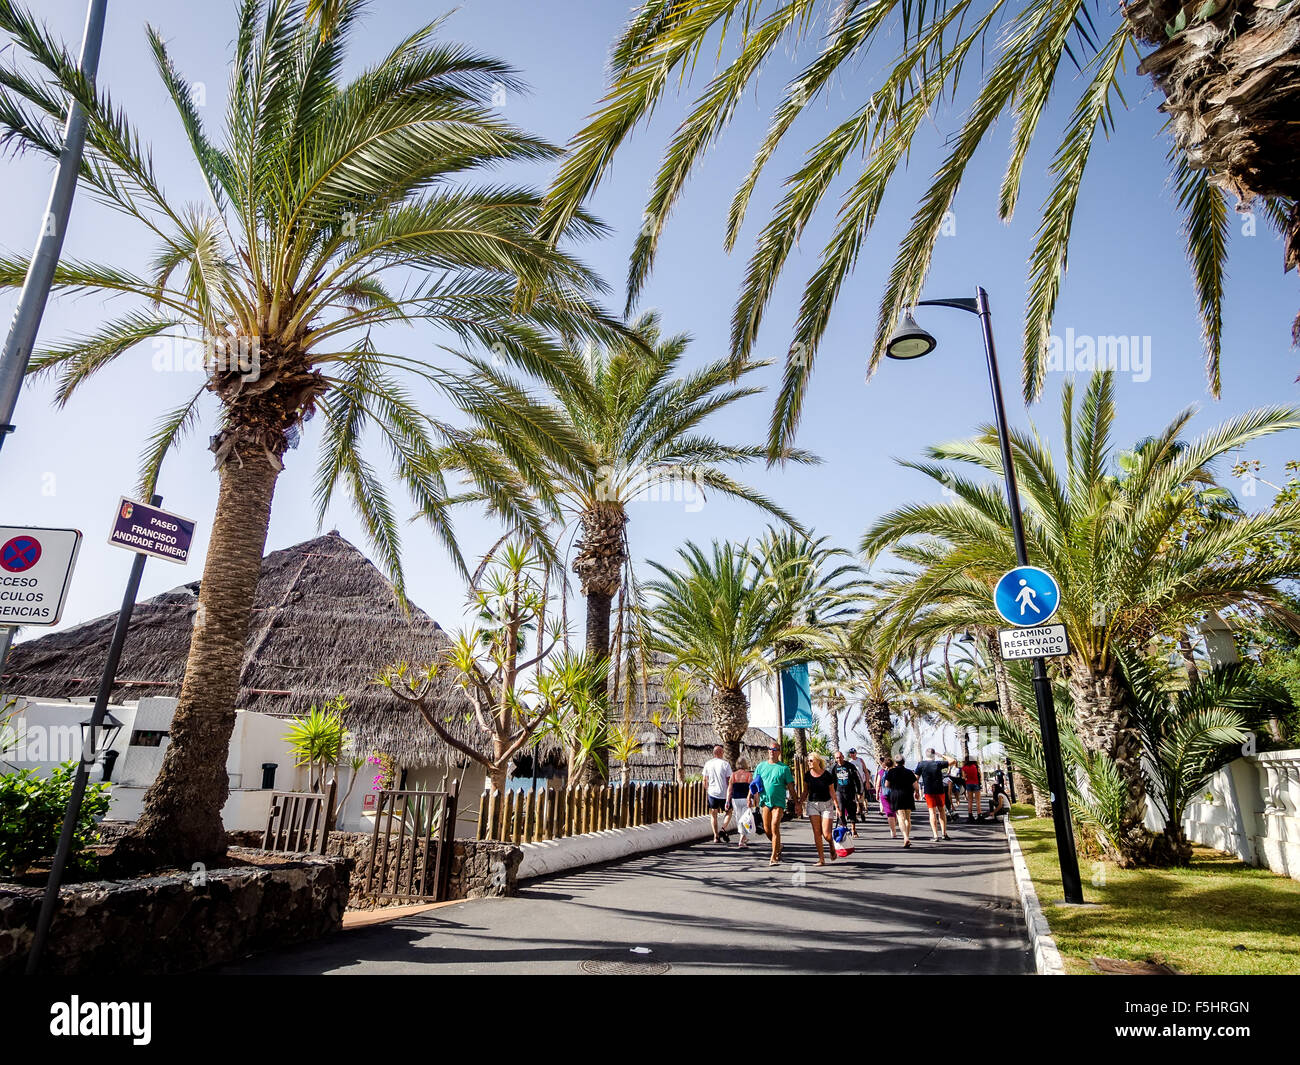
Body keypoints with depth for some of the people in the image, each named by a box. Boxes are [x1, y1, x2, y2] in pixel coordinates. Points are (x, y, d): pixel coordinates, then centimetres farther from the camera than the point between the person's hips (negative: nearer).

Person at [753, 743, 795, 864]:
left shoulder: (784, 768, 2)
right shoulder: (761, 766, 10)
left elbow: (790, 786, 2)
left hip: (779, 802, -4)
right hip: (765, 801, 4)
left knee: (775, 828, -13)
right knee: (766, 829, 7)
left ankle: (774, 857, -8)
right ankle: (778, 847, 33)